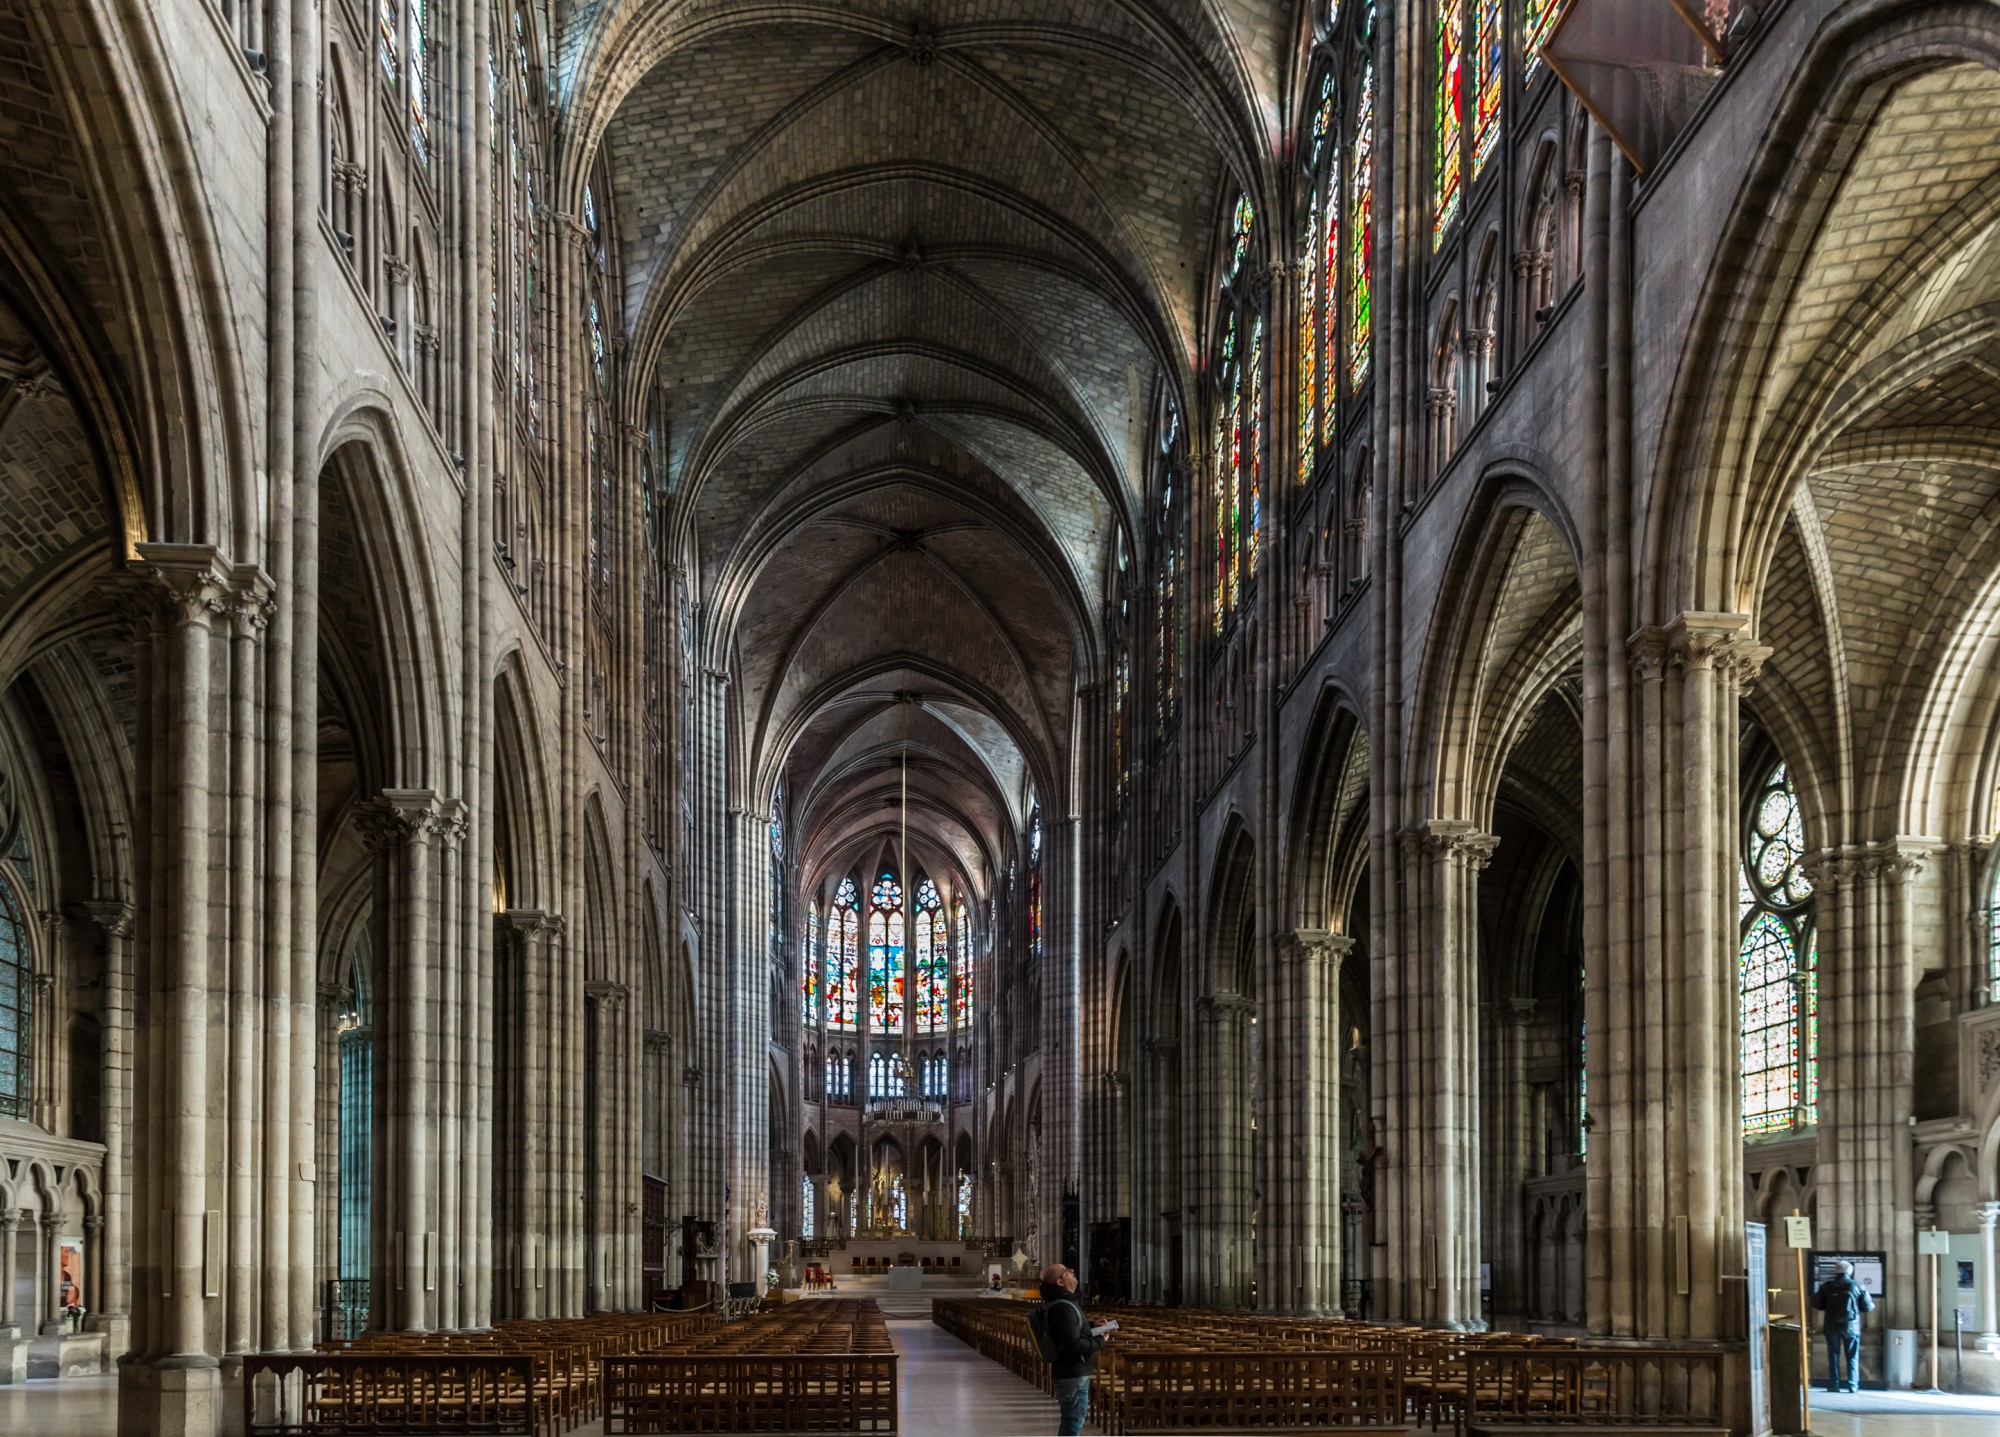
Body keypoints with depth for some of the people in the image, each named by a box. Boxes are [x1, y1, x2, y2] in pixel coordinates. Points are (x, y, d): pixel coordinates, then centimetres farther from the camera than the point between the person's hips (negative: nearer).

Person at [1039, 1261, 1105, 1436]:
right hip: (1073, 1375, -10)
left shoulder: (1063, 1303, 11)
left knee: (1070, 1419, 19)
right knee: (1075, 1420, -6)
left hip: (1071, 1372, 10)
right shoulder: (1063, 1308, -22)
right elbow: (1074, 1344, -28)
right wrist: (1100, 1341, -14)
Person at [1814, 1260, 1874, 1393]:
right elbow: (1868, 1307, -3)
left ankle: (1833, 1385, 4)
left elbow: (1817, 1304, 2)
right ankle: (1853, 1386, 2)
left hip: (1832, 1326, 1)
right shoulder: (1857, 1286, -5)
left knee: (1833, 1356, 8)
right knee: (1852, 1357, 7)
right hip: (1851, 1326, -1)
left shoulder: (1827, 1286, -2)